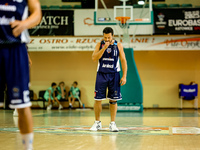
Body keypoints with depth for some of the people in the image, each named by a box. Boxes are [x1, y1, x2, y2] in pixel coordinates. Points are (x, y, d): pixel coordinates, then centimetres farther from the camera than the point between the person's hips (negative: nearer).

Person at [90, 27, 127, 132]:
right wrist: (104, 48, -19)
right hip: (101, 74, 0)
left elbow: (123, 61, 2)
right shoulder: (99, 44, 2)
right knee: (98, 99, 0)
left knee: (113, 100, 2)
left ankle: (112, 123, 9)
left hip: (114, 75, 0)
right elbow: (94, 58, -10)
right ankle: (97, 123, 13)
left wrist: (124, 76, -5)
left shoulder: (118, 45, 2)